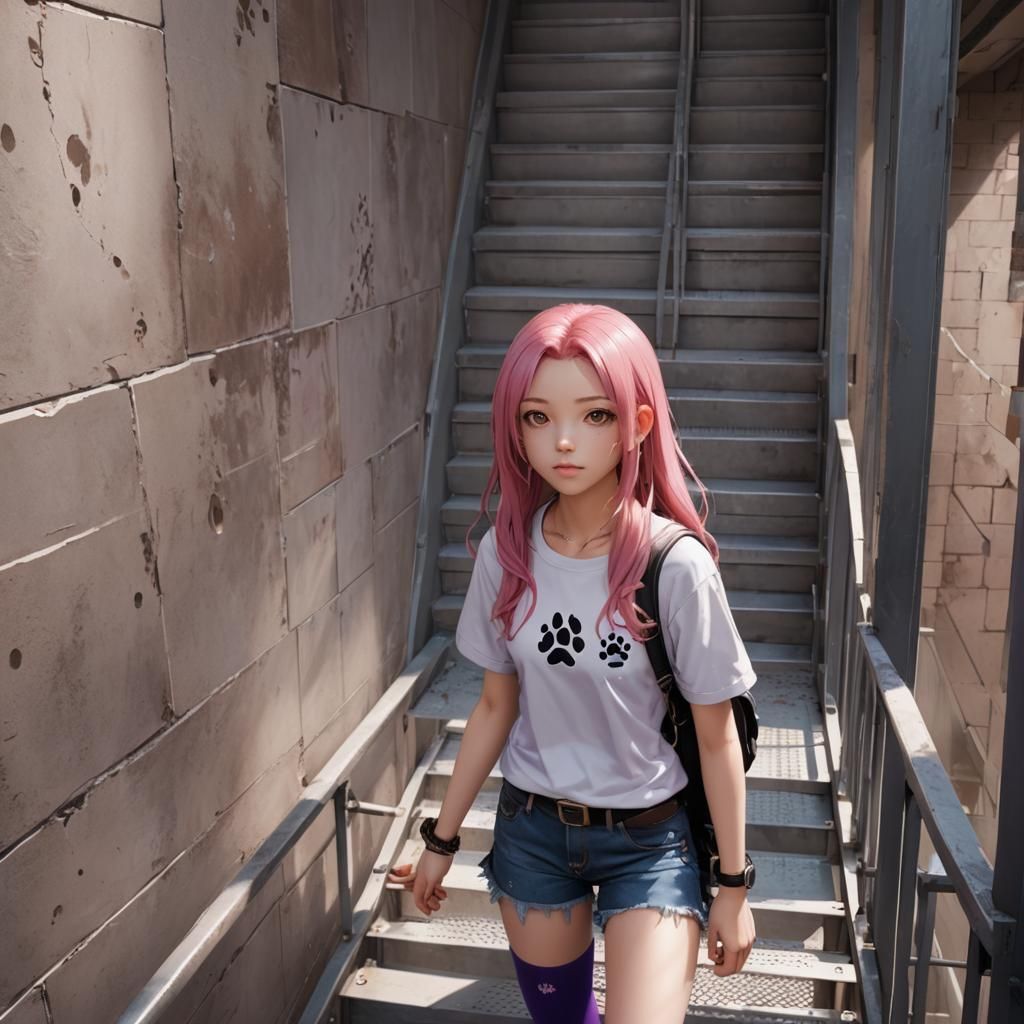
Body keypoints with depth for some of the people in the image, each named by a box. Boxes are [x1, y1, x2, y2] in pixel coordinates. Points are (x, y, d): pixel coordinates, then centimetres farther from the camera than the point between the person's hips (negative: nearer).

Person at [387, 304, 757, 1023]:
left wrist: (734, 885, -4)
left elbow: (717, 738, -11)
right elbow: (497, 707, 3)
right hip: (530, 829, 4)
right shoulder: (505, 554, -9)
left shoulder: (676, 565, -21)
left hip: (648, 840, -3)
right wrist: (442, 837, 9)